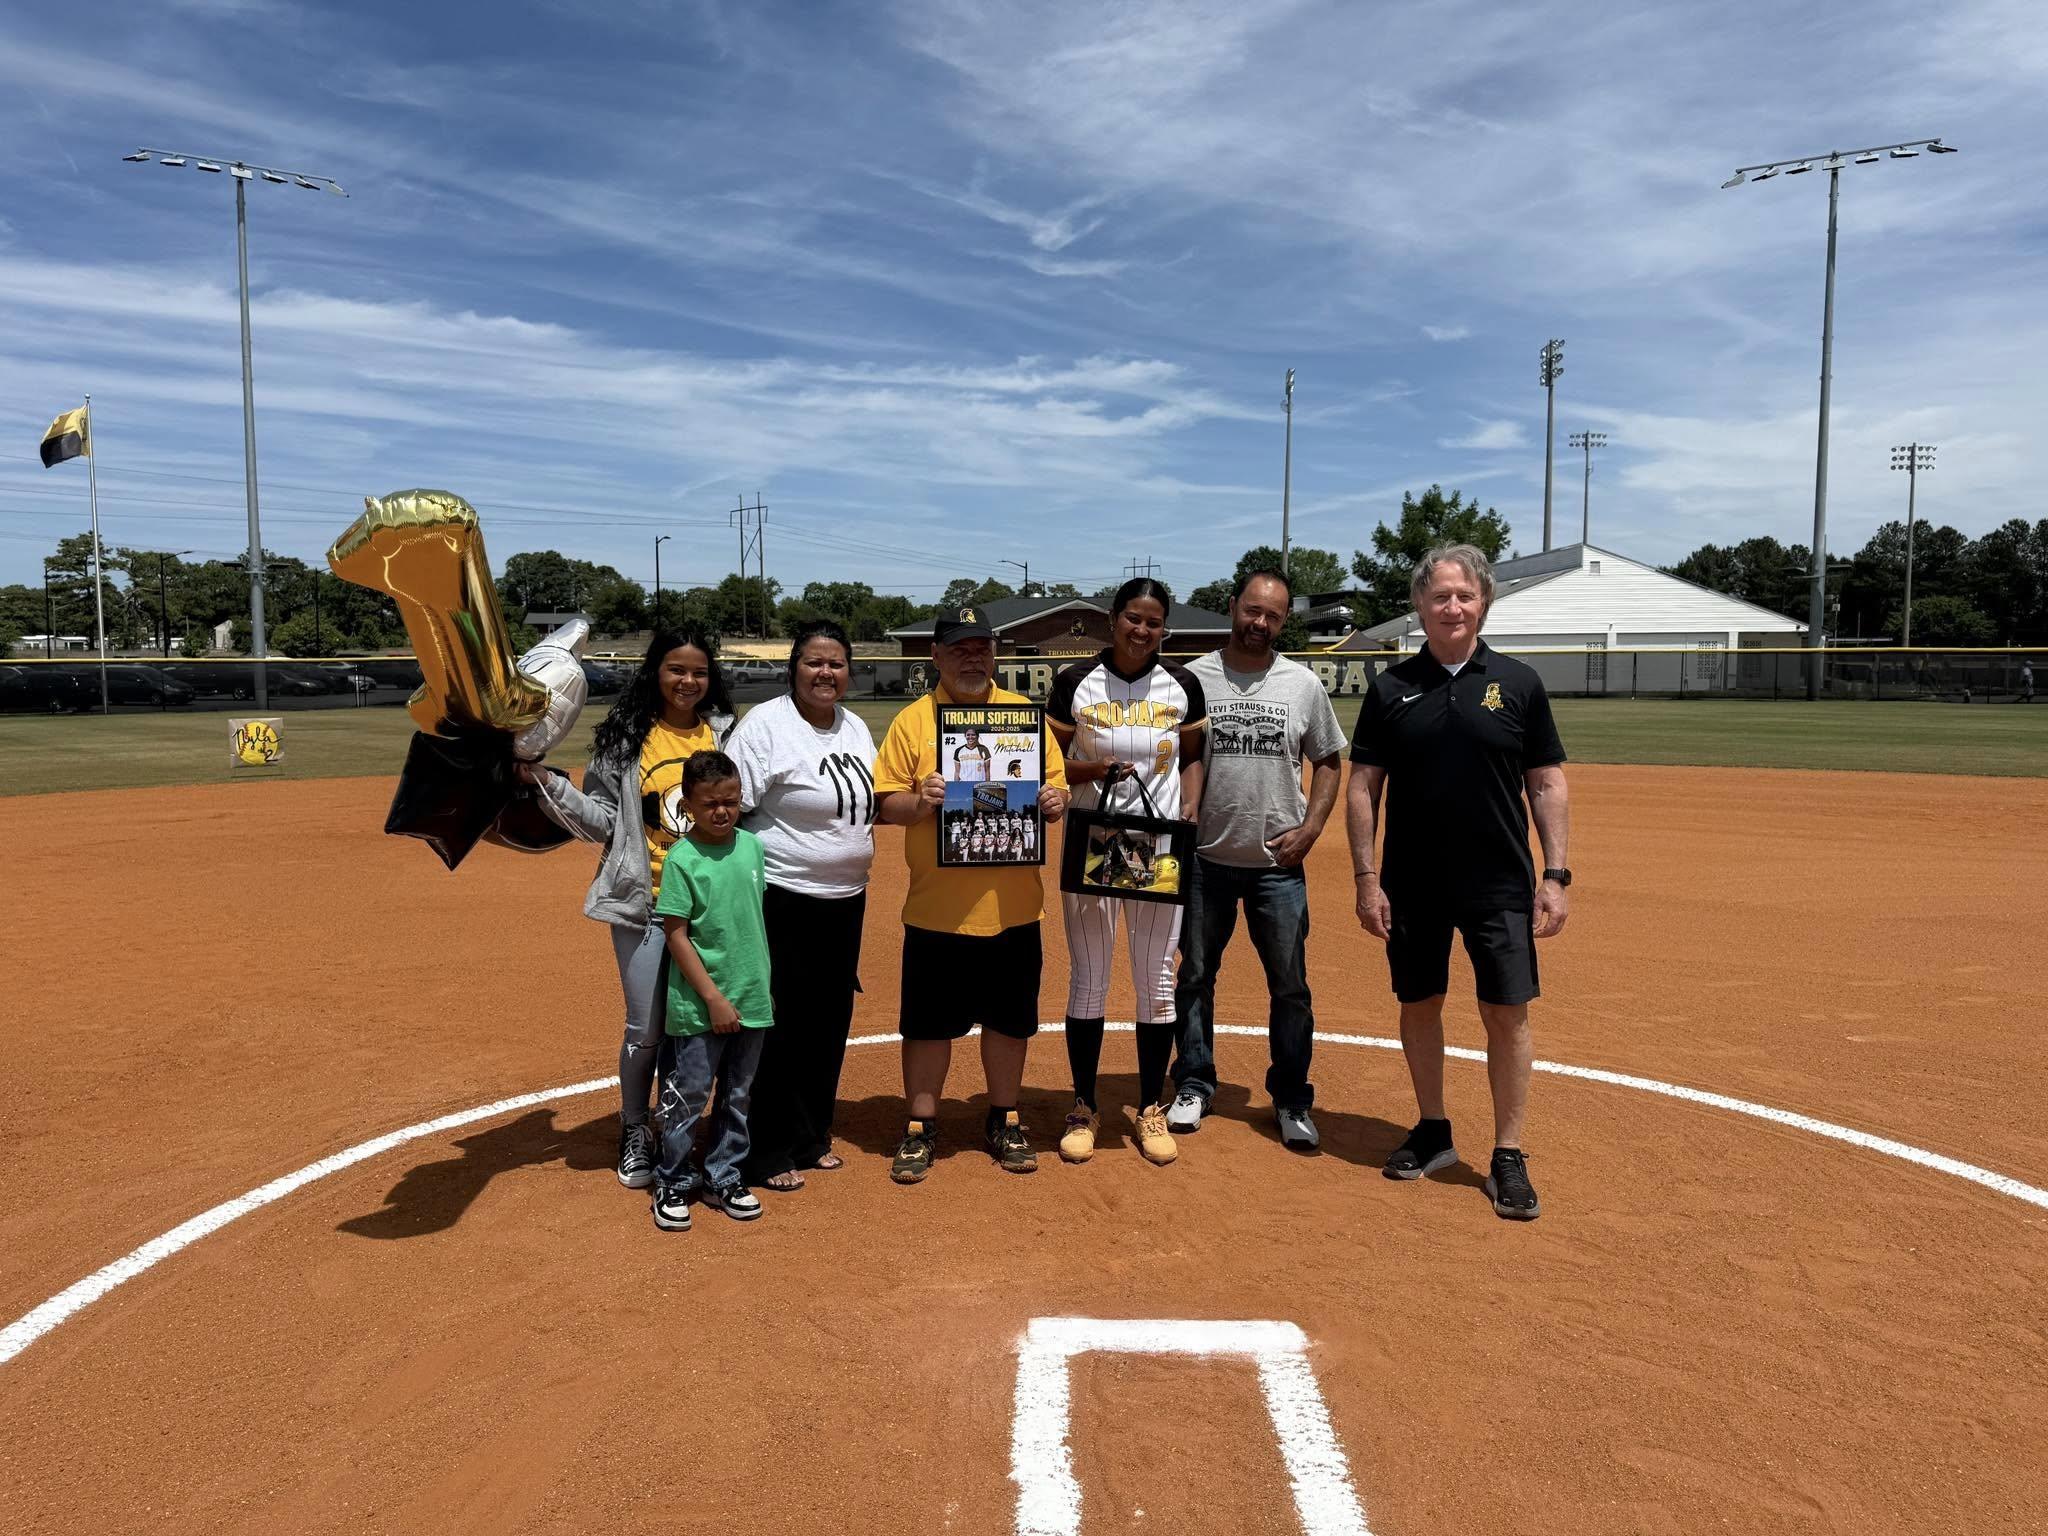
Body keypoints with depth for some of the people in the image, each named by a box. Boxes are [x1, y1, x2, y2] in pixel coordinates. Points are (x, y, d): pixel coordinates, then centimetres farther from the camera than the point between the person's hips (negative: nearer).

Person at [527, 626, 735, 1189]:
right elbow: (602, 821, -1)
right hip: (644, 906, -2)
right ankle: (634, 1133, 26)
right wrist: (549, 784, -12)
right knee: (645, 1030, 3)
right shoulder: (624, 736, -1)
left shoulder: (727, 734, 4)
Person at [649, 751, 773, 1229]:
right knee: (689, 1094, 5)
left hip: (753, 998, 5)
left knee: (738, 1095, 15)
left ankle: (724, 1177, 30)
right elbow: (676, 935, -13)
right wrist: (713, 997, -15)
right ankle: (673, 1182, 22)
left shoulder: (752, 845, 3)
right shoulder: (681, 860, -13)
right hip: (700, 1006, -5)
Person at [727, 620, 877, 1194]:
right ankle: (768, 1152, 16)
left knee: (830, 1022, 15)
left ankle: (812, 1136, 32)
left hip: (846, 899, 7)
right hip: (783, 902, -7)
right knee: (779, 1026, 1)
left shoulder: (855, 726, 11)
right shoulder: (767, 723, -12)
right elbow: (729, 809, -16)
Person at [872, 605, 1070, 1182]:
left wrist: (1055, 800, -13)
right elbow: (885, 804, -2)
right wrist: (919, 802, -22)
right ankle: (920, 1128, 24)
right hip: (937, 911, -2)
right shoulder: (912, 721, 0)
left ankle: (1003, 1121, 32)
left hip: (1012, 908, 2)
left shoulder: (1026, 714, 6)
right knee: (929, 1024, 8)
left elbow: (1057, 785, 9)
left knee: (1008, 1021, 13)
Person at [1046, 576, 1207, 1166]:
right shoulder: (1076, 682, -3)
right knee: (1087, 979, 6)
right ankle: (1085, 1110, 20)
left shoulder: (1181, 685, 1)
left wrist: (1191, 812, -5)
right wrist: (1093, 772, -18)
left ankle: (1151, 1111, 22)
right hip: (1089, 847, -1)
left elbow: (1192, 759, 11)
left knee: (1157, 980, 7)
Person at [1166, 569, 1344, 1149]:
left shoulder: (1303, 684, 2)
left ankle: (1292, 1100, 19)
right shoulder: (1193, 678, -1)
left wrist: (1309, 829, -4)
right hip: (1204, 858, 0)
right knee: (1195, 975, 11)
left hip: (1278, 863, 0)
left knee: (1290, 985, 5)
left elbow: (1328, 761, 9)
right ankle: (1193, 1085, 26)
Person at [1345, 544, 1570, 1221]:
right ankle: (1433, 1132, 29)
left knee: (1507, 1014, 0)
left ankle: (1508, 1157, 13)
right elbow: (1362, 788, 2)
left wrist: (1555, 873, -4)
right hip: (1413, 885, 1)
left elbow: (1548, 786, 3)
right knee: (1419, 1005, 11)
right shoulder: (1391, 688, 2)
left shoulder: (1518, 683, 2)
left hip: (1500, 884, -1)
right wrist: (1366, 877, -4)